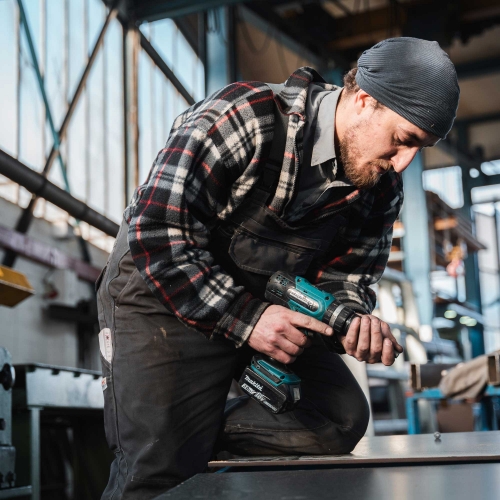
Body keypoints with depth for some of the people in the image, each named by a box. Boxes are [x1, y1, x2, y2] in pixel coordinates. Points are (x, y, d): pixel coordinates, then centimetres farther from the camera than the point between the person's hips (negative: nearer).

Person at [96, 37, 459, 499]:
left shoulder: (382, 190, -4)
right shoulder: (243, 117, -24)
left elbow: (346, 277, 2)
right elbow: (157, 233, -26)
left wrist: (356, 319, -22)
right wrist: (243, 319, -31)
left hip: (266, 308, 7)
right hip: (163, 294, -6)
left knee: (342, 417, -9)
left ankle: (195, 435, -2)